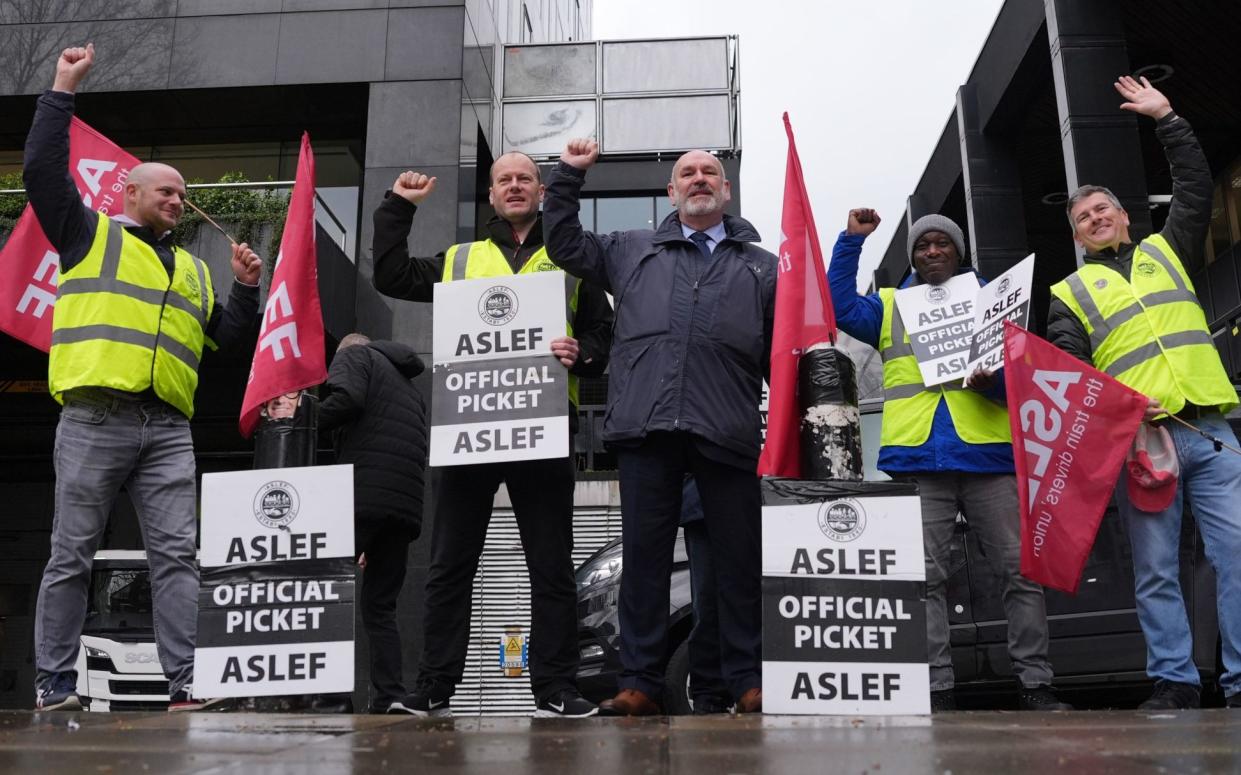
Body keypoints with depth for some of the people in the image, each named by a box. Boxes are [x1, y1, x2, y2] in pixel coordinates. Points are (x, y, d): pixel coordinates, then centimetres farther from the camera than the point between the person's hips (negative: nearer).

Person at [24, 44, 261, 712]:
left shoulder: (194, 271, 24)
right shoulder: (90, 234, 13)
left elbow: (233, 340, 23)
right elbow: (41, 170, 2)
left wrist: (246, 287, 9)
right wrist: (63, 88, 5)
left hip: (168, 430, 4)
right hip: (94, 422, -3)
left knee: (177, 556, -4)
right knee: (71, 556, 1)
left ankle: (186, 685, -4)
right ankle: (54, 686, 10)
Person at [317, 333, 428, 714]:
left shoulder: (354, 355, 13)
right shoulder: (411, 388, 33)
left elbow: (347, 398, -12)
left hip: (363, 495, -7)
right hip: (407, 508, 7)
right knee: (380, 607, 10)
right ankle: (390, 699, 3)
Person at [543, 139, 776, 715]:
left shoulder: (762, 267, 17)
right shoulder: (632, 251, 20)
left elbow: (782, 358, 14)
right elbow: (565, 246, 22)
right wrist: (569, 175, 16)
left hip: (727, 435, 0)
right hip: (646, 430, 1)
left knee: (739, 559, 3)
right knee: (644, 556, 3)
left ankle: (748, 680, 14)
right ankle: (639, 681, 11)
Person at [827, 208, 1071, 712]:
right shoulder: (890, 306, 20)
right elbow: (840, 306, 6)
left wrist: (994, 381, -12)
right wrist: (852, 240, 2)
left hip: (988, 455, 0)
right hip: (915, 460, 0)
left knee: (1021, 569, -2)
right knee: (926, 578, -3)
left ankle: (1034, 683, 6)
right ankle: (937, 689, 1)